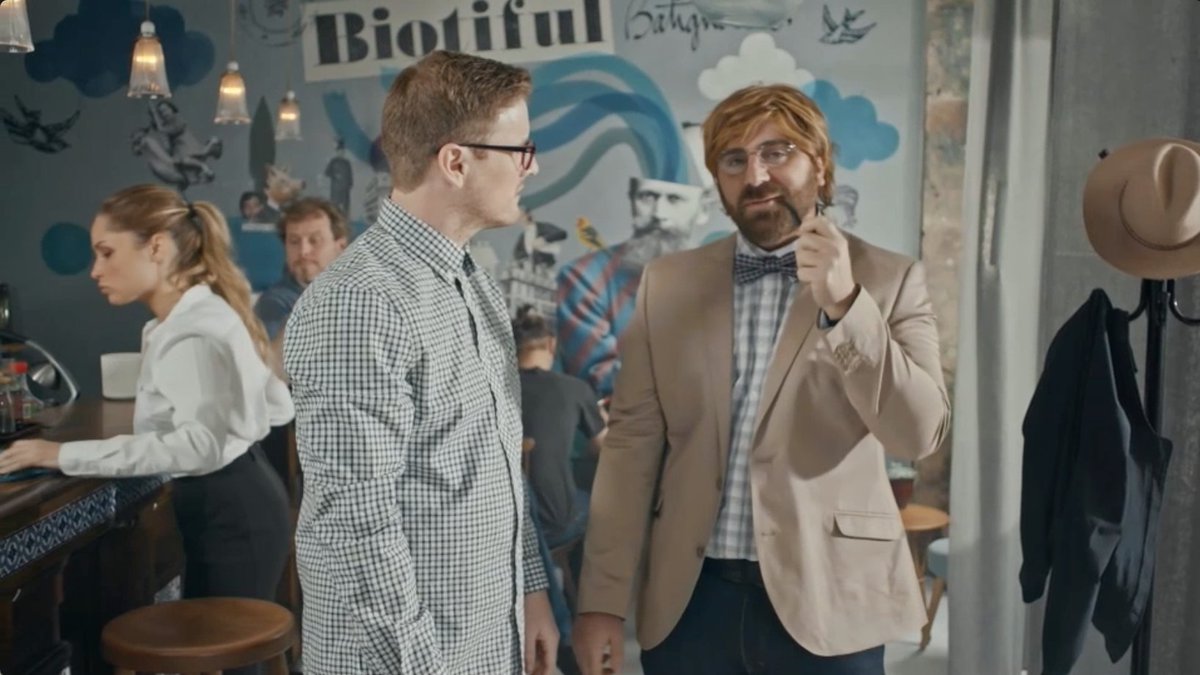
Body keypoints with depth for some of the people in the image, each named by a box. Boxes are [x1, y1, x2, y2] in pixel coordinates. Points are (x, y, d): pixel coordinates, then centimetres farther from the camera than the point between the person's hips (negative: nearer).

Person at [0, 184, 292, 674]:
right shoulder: (189, 318, 14)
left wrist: (67, 455, -32)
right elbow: (278, 405, 19)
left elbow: (200, 445, -34)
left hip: (231, 513, -10)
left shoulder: (193, 331, -18)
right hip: (226, 507, 10)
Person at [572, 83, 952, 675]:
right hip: (690, 598, 2)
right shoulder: (667, 284, 4)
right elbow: (632, 443, 2)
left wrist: (846, 305, -21)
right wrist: (603, 598, -1)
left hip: (825, 598, -1)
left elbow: (920, 433, -10)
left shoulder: (887, 279, -1)